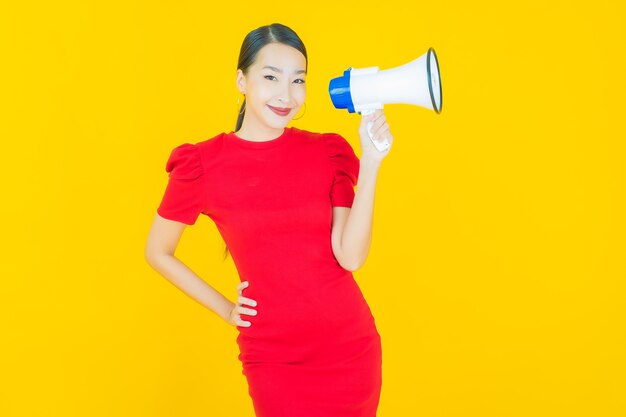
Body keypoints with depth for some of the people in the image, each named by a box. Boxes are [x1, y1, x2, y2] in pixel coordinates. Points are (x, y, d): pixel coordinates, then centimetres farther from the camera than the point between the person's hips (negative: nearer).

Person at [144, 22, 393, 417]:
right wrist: (224, 308, 2)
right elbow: (158, 253, 6)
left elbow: (350, 256, -10)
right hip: (273, 357, -2)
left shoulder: (326, 152, -1)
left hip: (350, 348, 2)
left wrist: (370, 163, -16)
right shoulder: (202, 164, -7)